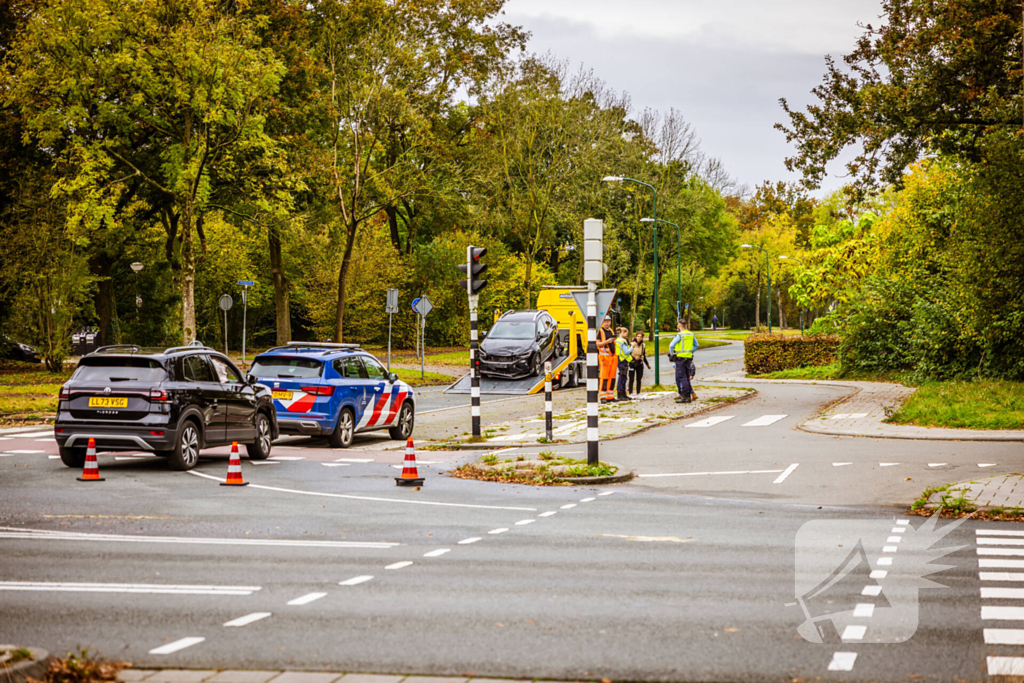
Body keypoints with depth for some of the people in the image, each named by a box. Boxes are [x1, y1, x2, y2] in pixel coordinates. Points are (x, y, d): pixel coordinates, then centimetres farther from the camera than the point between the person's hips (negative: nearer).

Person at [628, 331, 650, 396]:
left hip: (640, 364, 4)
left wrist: (647, 364, 19)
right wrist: (634, 357, -21)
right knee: (631, 379, -5)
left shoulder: (643, 345, 8)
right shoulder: (632, 344, -6)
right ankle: (630, 393, -2)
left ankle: (638, 393, 11)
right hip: (632, 363, -4)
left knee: (639, 379, 5)